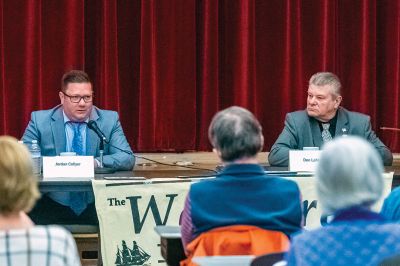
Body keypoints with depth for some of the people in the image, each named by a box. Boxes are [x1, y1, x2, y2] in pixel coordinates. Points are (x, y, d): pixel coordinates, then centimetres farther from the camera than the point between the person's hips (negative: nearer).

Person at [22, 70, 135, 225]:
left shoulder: (110, 120, 8)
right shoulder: (39, 120, 5)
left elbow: (128, 159, 1)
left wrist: (96, 162, -17)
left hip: (95, 205, 0)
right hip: (54, 204, 0)